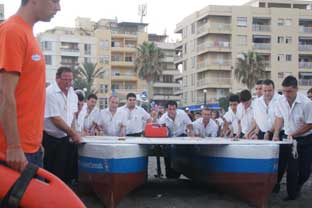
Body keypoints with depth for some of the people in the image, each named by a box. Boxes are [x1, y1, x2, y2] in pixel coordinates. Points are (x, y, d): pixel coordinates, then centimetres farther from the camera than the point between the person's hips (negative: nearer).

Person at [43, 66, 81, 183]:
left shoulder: (72, 93, 6)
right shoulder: (50, 93, -18)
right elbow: (55, 119, -21)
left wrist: (72, 132, 6)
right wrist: (73, 133, -18)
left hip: (66, 138, 7)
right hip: (51, 139, -6)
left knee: (66, 171, 8)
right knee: (53, 173, -2)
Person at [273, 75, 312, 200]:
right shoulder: (281, 101, -9)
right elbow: (280, 118, 8)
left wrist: (292, 134, -16)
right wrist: (276, 135, 0)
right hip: (289, 138, 3)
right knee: (292, 167, -3)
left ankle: (297, 187, 32)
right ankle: (292, 193, 6)